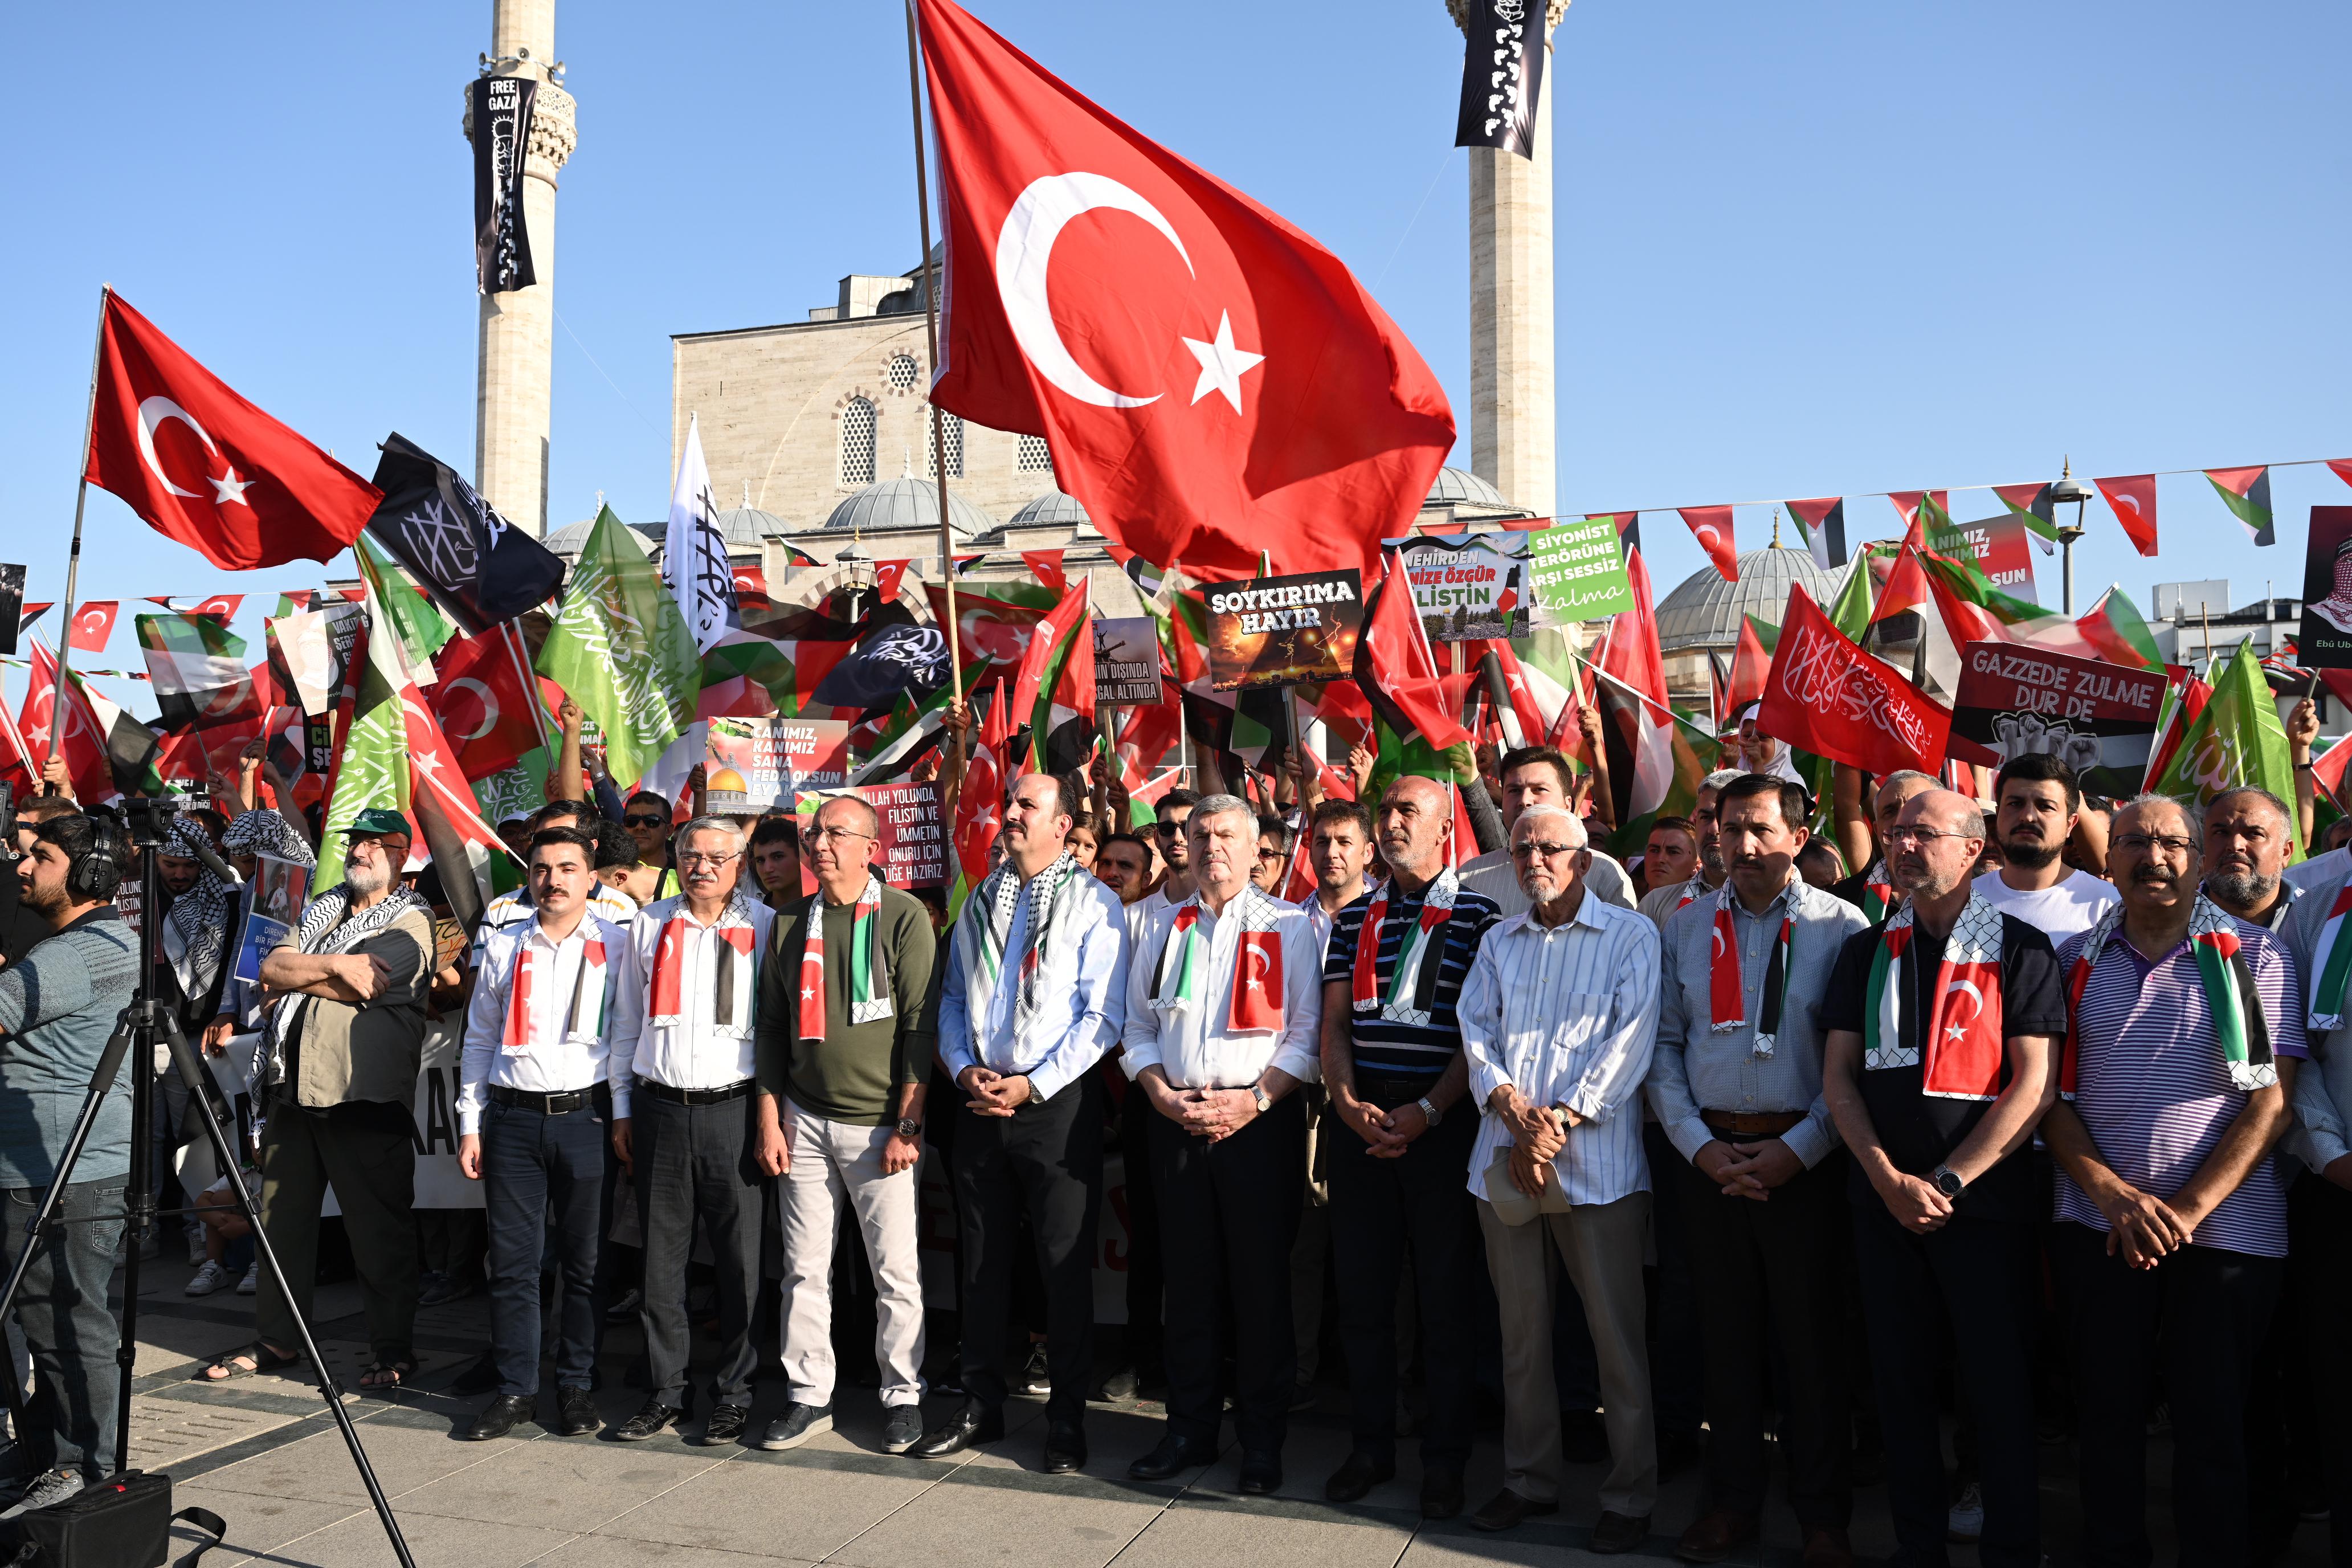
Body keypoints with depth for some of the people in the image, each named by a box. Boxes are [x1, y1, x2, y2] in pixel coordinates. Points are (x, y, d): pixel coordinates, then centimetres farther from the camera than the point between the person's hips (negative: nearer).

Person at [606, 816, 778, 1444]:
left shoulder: (765, 927, 2)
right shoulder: (648, 925, 11)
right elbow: (627, 1022, 16)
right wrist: (622, 1108, 12)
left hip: (733, 1109, -2)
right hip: (660, 1109, 3)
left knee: (741, 1260, 2)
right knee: (660, 1258, 8)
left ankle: (734, 1394, 16)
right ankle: (664, 1394, 20)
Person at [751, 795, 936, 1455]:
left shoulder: (904, 917, -5)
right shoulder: (791, 924, 9)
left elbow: (921, 1024, -8)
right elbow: (772, 1027, 13)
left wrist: (908, 1123, -11)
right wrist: (769, 1120, 7)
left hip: (880, 1123, -4)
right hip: (805, 1121, 4)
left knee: (896, 1270, 1)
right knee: (805, 1268, 7)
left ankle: (903, 1397, 15)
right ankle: (809, 1397, 20)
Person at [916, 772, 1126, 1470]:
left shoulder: (1093, 903, -5)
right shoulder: (980, 901, 13)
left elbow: (1102, 1015, -10)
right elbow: (953, 997, 15)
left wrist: (1031, 1085, -15)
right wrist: (963, 1068, -2)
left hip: (1058, 1101, -5)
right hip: (980, 1099, 5)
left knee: (1066, 1264, 2)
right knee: (982, 1258, 13)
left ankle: (1067, 1418, 14)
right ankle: (981, 1404, 26)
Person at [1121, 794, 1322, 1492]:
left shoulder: (1289, 926, 2)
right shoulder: (1162, 928, 14)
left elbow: (1306, 1034, -3)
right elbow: (1138, 1028, 13)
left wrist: (1254, 1099, -14)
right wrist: (1164, 1096, -3)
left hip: (1261, 1119, -3)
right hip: (1176, 1120, 3)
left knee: (1262, 1282, 1)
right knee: (1187, 1277, 9)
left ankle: (1262, 1440, 13)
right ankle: (1189, 1429, 21)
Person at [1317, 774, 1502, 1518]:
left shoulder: (1477, 915, -1)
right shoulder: (1353, 919, 12)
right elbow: (1335, 1024, 10)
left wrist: (1427, 1112, -15)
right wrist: (1347, 1101, -7)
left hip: (1442, 1119, -4)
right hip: (1360, 1118, 4)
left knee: (1445, 1291, 3)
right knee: (1360, 1284, 8)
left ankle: (1444, 1457, 16)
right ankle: (1371, 1443, 22)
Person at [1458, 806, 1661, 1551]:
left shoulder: (1630, 936, 1)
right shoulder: (1498, 942, 16)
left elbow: (1631, 1038, -8)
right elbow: (1477, 1030, 8)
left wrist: (1561, 1119, -15)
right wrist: (1510, 1104, -10)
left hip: (1596, 1161, -4)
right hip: (1505, 1155, 5)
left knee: (1617, 1332, -1)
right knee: (1521, 1328, 11)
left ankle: (1629, 1497, 11)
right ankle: (1529, 1480, 23)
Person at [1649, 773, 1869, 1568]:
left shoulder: (1841, 926, -3)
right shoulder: (1685, 927, 7)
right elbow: (1664, 1043, 7)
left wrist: (1797, 1150, -12)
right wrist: (1698, 1144, -4)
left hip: (1802, 1157, -3)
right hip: (1708, 1153, 3)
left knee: (1812, 1336, 4)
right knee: (1727, 1331, 11)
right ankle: (1732, 1500, 24)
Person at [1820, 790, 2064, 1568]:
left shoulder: (2018, 948, -3)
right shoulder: (1866, 950, 9)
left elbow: (2034, 1085, -9)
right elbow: (1838, 1075, 7)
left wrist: (1947, 1182, -13)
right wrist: (1889, 1178, -6)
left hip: (1986, 1203, -3)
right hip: (1884, 1200, 4)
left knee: (1999, 1385, 3)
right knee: (1900, 1379, 10)